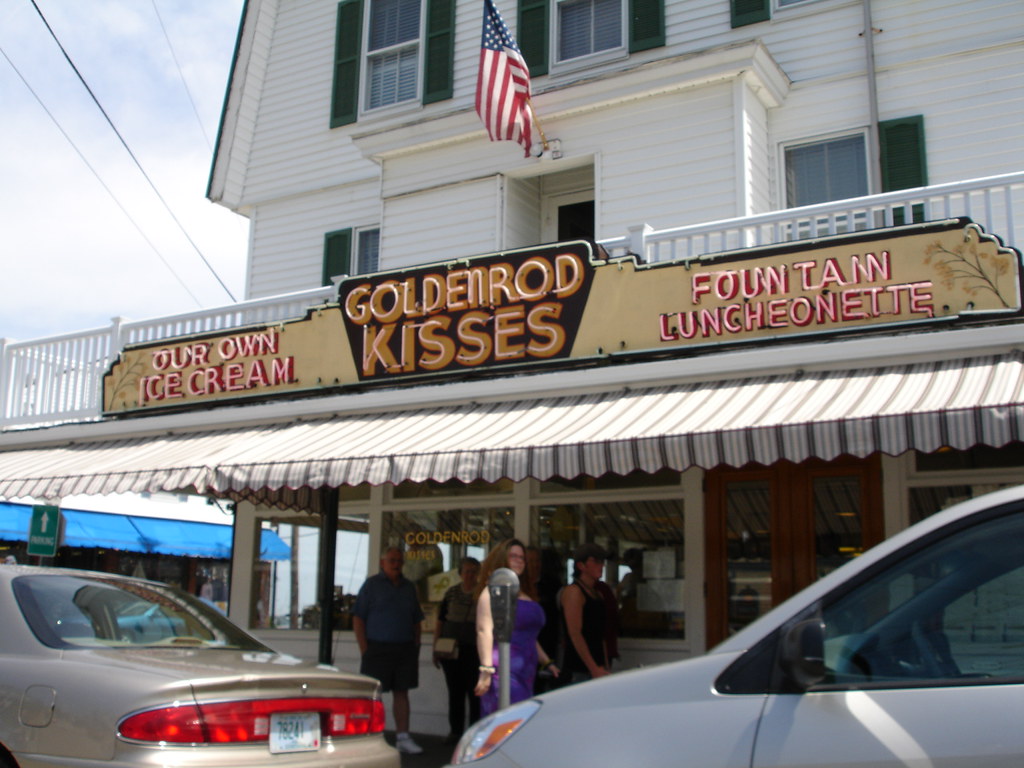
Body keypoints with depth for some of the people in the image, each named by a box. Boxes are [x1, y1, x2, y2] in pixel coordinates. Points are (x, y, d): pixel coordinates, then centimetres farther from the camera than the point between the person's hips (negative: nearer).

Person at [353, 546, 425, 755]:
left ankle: (403, 737, 11)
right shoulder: (371, 585, 1)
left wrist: (415, 646, 8)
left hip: (405, 649, 4)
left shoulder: (409, 587, 14)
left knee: (402, 692, 7)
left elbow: (416, 621, 18)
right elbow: (358, 618, -4)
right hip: (378, 648, -4)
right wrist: (364, 649, -10)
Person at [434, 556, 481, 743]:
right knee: (455, 691, 8)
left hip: (475, 651, -2)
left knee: (474, 692, -3)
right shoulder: (451, 593, 8)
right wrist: (436, 649, 8)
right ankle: (455, 730, 17)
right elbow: (440, 622, 11)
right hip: (452, 651, 2)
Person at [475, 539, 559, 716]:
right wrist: (486, 670, -20)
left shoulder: (526, 595, 24)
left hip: (526, 673, 8)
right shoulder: (492, 592, -2)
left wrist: (547, 662, 26)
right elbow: (484, 631, -12)